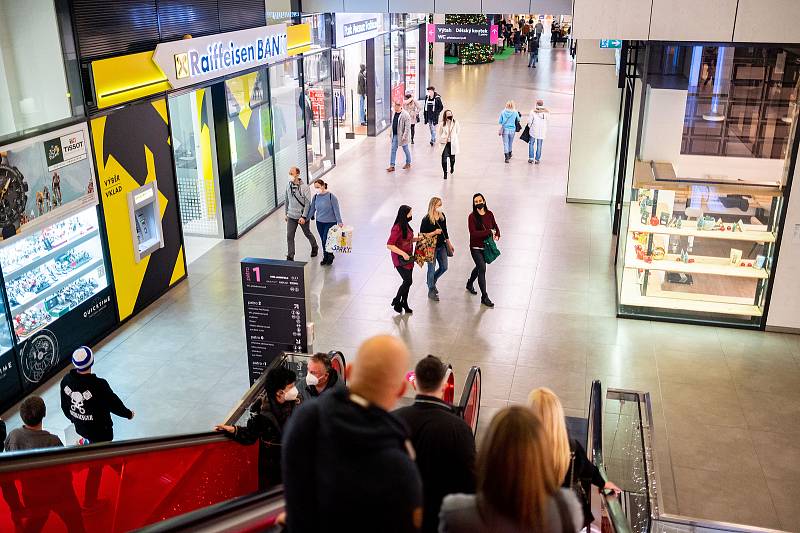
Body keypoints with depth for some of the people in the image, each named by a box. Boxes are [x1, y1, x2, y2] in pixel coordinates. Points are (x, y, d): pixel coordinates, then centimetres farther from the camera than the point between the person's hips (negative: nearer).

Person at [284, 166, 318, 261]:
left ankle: (314, 247, 44)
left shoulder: (305, 187, -16)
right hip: (291, 216, 4)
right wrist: (285, 213, 14)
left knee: (307, 234, 17)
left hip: (302, 216, -3)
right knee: (289, 236, -4)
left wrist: (304, 217, -21)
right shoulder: (288, 186, -1)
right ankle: (290, 257, 1)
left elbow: (308, 203, -16)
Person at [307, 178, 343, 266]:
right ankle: (325, 257, 26)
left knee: (326, 240, -9)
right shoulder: (315, 197, 0)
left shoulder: (331, 196, -14)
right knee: (323, 241, 11)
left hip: (330, 222, -5)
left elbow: (336, 210, -12)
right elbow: (312, 209, 10)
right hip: (319, 222, 5)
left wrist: (339, 222, -13)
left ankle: (330, 255, 15)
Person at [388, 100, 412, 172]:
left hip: (402, 135, -7)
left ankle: (408, 163, 29)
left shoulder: (405, 115, -17)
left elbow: (407, 127, -19)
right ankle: (392, 166, 6)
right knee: (393, 150, 4)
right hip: (395, 135, 7)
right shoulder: (394, 114, 6)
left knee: (405, 149, 10)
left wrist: (404, 136, -23)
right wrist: (390, 133, 16)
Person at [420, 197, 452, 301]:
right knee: (432, 269, 4)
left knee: (444, 267, 13)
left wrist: (449, 244, 17)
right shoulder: (426, 219, -18)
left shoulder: (442, 216, 0)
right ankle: (431, 291, 21)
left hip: (441, 246, 6)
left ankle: (432, 282, 39)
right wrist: (434, 232, -25)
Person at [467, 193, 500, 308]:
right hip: (476, 248, -6)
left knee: (479, 267, 23)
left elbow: (495, 226, 14)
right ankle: (484, 297, 0)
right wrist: (489, 232, -25)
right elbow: (473, 233, -24)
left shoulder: (489, 214, -1)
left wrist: (497, 235, -7)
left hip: (487, 246, 6)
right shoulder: (472, 216, -15)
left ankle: (470, 284, 51)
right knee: (482, 269, -9)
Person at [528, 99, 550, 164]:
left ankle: (531, 158, 10)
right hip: (542, 132, 2)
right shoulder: (546, 112, -3)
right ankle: (537, 159, 12)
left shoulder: (533, 111, -9)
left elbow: (529, 121, -5)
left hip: (534, 130, -2)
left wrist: (530, 126, 14)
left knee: (531, 143, 14)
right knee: (539, 145, 9)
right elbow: (548, 120, 5)